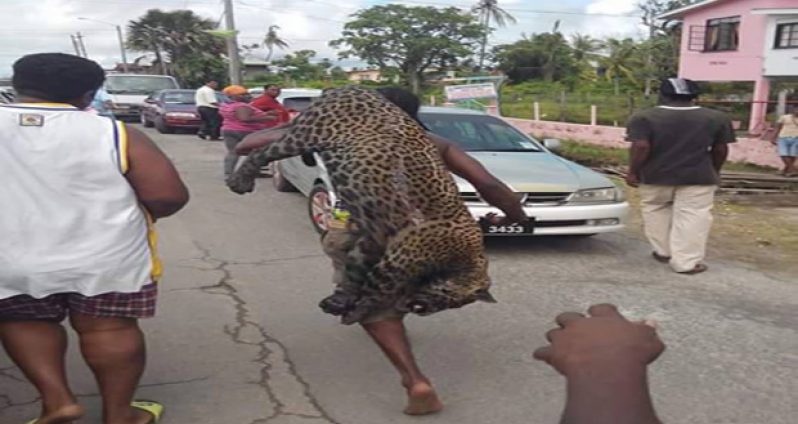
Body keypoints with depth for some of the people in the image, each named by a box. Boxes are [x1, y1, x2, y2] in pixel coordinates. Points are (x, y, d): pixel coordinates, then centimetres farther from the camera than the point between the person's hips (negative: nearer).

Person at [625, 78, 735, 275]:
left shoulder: (644, 118, -6)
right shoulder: (716, 118, 2)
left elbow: (641, 147, -14)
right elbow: (720, 150, 5)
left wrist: (633, 171, -5)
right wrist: (714, 172, 19)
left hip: (656, 176, 0)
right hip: (698, 177, 0)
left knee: (656, 212, 18)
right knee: (692, 218, 2)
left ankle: (663, 251, 23)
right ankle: (686, 262, 0)